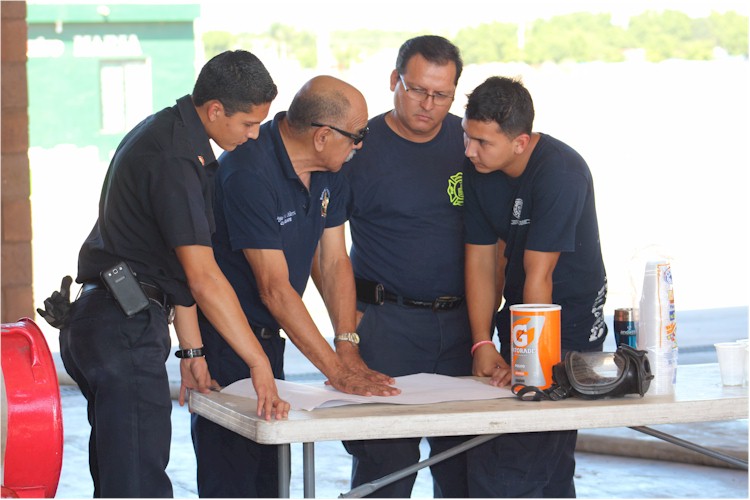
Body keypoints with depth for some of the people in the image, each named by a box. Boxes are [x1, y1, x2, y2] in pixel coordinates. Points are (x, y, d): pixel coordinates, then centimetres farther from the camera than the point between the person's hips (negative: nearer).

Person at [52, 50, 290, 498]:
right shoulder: (171, 158, -18)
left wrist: (192, 350, 17)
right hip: (124, 328, -11)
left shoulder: (169, 136, 15)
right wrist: (259, 365, -20)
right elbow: (203, 278, -22)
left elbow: (178, 263, 18)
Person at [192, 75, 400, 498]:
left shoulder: (328, 170, 0)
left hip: (269, 336, 8)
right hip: (223, 340, -8)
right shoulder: (249, 173, -27)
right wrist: (337, 371, -27)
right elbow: (275, 288, -27)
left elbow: (334, 261, 3)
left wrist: (348, 347, -10)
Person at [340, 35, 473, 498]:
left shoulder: (469, 139, 7)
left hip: (461, 320, 4)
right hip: (389, 321, -4)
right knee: (387, 455, -8)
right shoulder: (362, 148, -6)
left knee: (465, 453, 6)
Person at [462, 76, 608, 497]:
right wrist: (482, 343, -11)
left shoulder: (559, 173, -23)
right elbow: (480, 261, -1)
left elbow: (539, 275, -24)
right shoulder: (479, 172, -1)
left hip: (572, 314, -7)